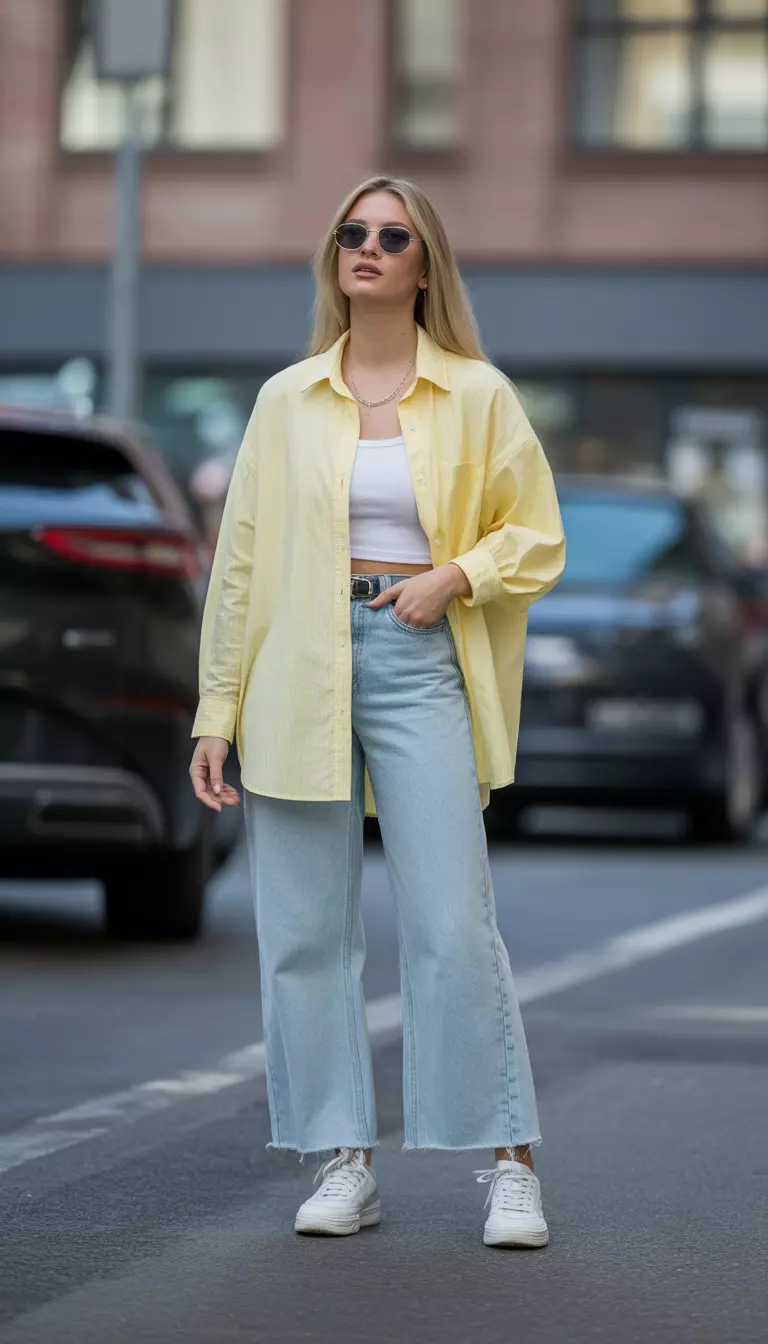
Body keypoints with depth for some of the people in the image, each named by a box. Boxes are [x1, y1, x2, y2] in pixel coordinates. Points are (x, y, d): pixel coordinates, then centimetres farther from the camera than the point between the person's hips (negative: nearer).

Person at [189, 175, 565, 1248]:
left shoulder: (476, 395, 5)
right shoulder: (286, 401, 10)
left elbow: (537, 538, 10)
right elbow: (240, 558, 11)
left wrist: (455, 575, -10)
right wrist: (217, 712, 6)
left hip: (419, 663, -2)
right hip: (299, 669, 2)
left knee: (453, 924, -8)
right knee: (305, 929, 1)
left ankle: (512, 1167, -1)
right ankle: (345, 1165, 10)